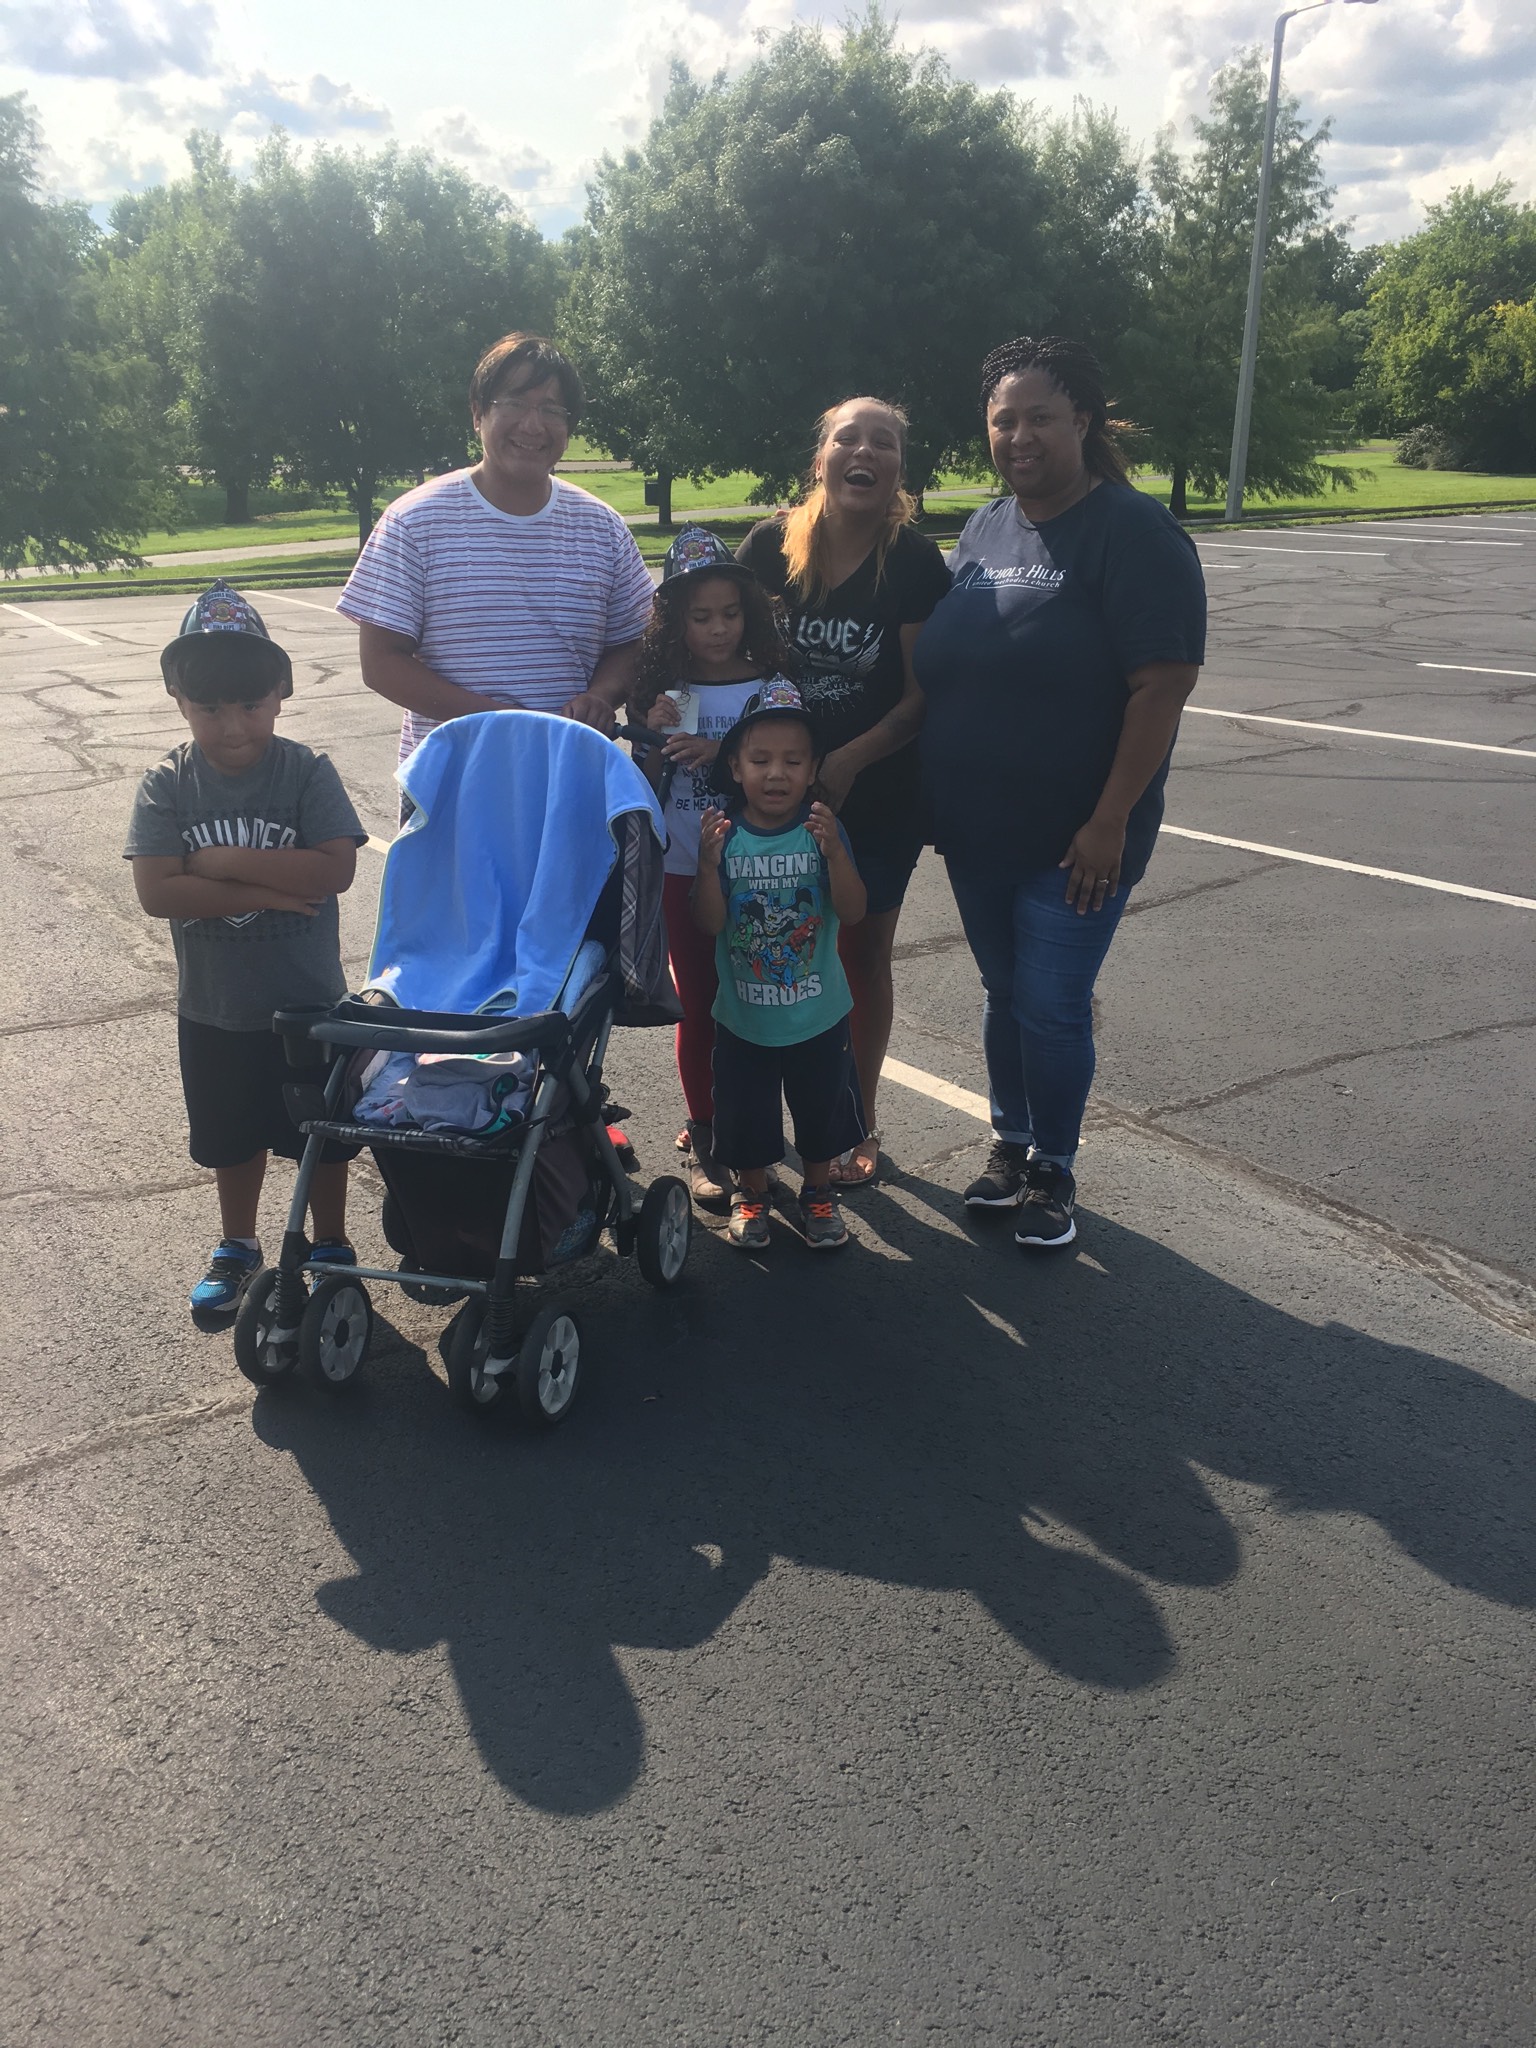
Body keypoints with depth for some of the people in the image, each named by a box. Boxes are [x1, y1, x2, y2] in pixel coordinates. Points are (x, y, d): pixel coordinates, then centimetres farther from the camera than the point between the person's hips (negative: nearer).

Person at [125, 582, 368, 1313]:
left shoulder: (306, 773, -12)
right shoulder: (167, 785, -8)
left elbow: (335, 869, -24)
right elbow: (156, 891, -19)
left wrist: (227, 861, -23)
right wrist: (271, 889, -23)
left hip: (309, 1003, -2)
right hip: (215, 1007, 2)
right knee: (233, 1135, 20)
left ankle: (331, 1247, 34)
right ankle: (237, 1246, 41)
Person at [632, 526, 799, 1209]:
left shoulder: (772, 686, -2)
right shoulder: (662, 692, 1)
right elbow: (644, 787, 5)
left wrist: (721, 752, -19)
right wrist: (655, 742, -14)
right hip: (684, 869, 1)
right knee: (698, 1004, 7)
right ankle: (704, 1138, 18)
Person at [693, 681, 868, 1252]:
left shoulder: (823, 830, -9)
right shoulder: (724, 835, -9)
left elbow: (853, 913, -17)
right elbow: (709, 924, -13)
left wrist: (834, 852, -31)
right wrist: (709, 864, -28)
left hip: (819, 1016, 0)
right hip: (744, 1018, 0)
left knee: (822, 1110, 16)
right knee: (745, 1117, 13)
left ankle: (818, 1193, 39)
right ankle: (751, 1194, 37)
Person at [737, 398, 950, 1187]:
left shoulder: (914, 562, -9)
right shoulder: (771, 545, -3)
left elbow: (922, 695, -11)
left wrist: (847, 762, -22)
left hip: (876, 795, -2)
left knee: (862, 958, 10)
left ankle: (857, 1124, 26)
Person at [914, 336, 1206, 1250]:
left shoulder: (1133, 531, -11)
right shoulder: (986, 528, 9)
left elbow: (1164, 684, -17)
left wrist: (1111, 821, -21)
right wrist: (940, 802, 9)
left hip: (1074, 839, -6)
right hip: (975, 831, 6)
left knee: (1052, 1008, 0)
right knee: (1004, 994, 16)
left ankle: (1054, 1169, 20)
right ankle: (1011, 1141, 33)